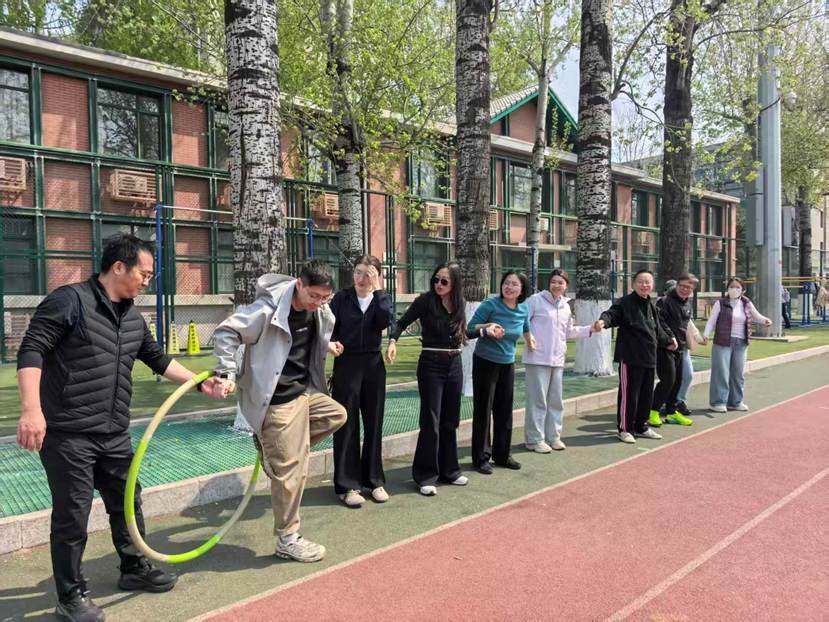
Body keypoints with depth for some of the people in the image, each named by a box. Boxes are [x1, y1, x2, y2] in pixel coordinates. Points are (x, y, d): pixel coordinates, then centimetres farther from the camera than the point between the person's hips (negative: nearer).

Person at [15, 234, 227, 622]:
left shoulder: (133, 318, 11)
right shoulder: (70, 300, -12)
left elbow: (158, 359, 23)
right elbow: (31, 350, -17)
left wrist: (199, 382, 20)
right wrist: (31, 410, -27)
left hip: (114, 435, 8)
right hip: (67, 435, -8)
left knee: (127, 503, 18)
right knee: (72, 514, 3)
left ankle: (134, 569, 38)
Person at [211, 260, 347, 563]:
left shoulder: (321, 311, -1)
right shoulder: (268, 309, -24)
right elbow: (225, 332, -19)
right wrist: (228, 372, -24)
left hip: (306, 391, 8)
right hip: (279, 400, -8)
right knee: (291, 470, -2)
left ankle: (271, 445, 17)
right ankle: (288, 540, 16)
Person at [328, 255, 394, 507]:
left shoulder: (382, 297, 4)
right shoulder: (342, 297, 0)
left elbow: (385, 321, -16)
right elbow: (329, 326, -2)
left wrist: (376, 290, -16)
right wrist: (333, 342, -22)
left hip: (373, 364, 2)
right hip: (346, 364, -2)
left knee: (374, 423, 9)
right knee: (347, 424, 0)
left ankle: (374, 480, 22)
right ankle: (347, 485, 9)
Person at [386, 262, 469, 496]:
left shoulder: (460, 303, 5)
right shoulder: (426, 301, -9)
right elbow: (402, 322, -9)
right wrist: (393, 341, -26)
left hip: (455, 365, 5)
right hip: (431, 364, -5)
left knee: (450, 421, 13)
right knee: (431, 422, -3)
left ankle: (449, 470, 26)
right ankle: (426, 476, 8)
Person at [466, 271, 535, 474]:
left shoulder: (523, 309, -1)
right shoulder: (490, 304, -16)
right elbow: (470, 328, -15)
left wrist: (529, 339, 31)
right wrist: (486, 327, -31)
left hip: (508, 364, 5)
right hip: (485, 363, -5)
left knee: (504, 411, 12)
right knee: (483, 410, 0)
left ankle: (502, 455, 25)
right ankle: (481, 457, 10)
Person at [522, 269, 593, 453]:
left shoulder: (566, 306, 14)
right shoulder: (536, 300, -6)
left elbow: (569, 332, 23)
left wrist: (589, 329, 14)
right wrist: (529, 337, -24)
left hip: (557, 360, 7)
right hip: (537, 358, -7)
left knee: (556, 400, 13)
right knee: (538, 400, -3)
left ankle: (553, 436, 25)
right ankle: (535, 439, 6)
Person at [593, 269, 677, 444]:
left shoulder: (651, 305, 14)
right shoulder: (625, 303, -9)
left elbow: (657, 328, 29)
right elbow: (612, 313, -26)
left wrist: (668, 340, 42)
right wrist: (603, 320, -48)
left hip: (649, 358, 8)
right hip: (630, 358, -8)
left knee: (647, 395, 15)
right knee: (629, 395, -2)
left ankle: (641, 427, 29)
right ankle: (625, 429, 11)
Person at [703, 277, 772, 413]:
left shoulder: (747, 304, 8)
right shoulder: (720, 303, -3)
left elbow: (757, 316, 19)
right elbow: (712, 320, -3)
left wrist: (765, 320, -3)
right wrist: (706, 334, -17)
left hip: (740, 343, 5)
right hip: (723, 342, -4)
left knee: (738, 373, 11)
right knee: (721, 372, -6)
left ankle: (735, 401, 22)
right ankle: (718, 402, 1)